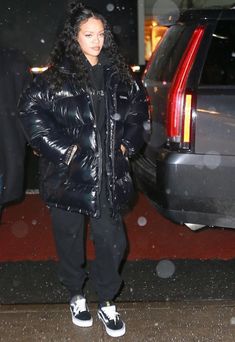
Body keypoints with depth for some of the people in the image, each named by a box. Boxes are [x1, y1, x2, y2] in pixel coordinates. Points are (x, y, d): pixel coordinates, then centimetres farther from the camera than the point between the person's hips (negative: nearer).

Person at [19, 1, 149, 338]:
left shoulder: (117, 73, 7)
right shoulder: (57, 76, -6)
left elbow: (138, 105, 19)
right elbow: (31, 110, -10)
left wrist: (128, 142, 7)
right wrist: (60, 149, -13)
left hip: (109, 176, 3)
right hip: (70, 175, -2)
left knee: (111, 240, 4)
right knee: (70, 238, 12)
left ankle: (107, 302, 25)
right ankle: (77, 296, 34)